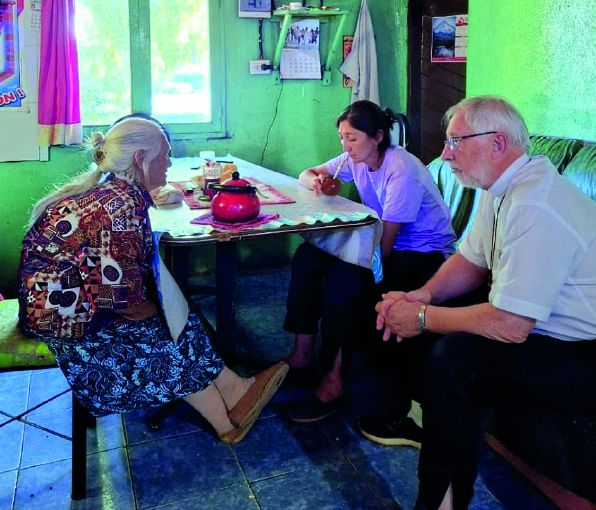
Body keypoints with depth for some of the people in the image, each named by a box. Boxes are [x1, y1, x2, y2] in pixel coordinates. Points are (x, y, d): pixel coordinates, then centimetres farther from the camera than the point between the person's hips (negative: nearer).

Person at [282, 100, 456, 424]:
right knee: (308, 254, -10)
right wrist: (315, 182, -10)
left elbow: (383, 248, -24)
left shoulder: (402, 172, -24)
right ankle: (303, 355, -6)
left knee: (344, 275, -32)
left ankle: (333, 382, -23)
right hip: (387, 246, 8)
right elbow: (308, 174, 13)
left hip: (425, 256, -8)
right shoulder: (357, 159, 1)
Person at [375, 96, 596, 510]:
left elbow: (510, 327, -29)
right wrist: (423, 295, -7)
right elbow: (471, 262, 12)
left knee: (452, 357, -23)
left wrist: (423, 318, -17)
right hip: (548, 329, 10)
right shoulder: (503, 188, 3)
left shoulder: (535, 208, -28)